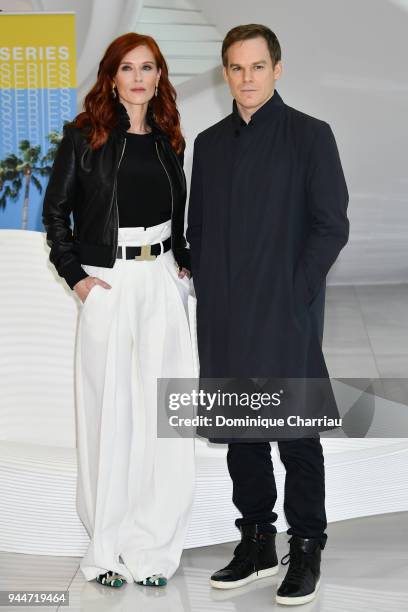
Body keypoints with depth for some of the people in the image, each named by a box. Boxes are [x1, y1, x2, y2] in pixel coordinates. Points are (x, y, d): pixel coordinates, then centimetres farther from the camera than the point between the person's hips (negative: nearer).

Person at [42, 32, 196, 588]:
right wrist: (75, 274, -6)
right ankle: (108, 547, 13)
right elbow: (55, 210, 1)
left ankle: (153, 543, 12)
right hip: (107, 283, -3)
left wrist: (182, 262, 8)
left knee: (162, 409, 1)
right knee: (109, 411, 1)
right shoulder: (84, 136, 0)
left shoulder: (169, 142, 11)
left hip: (162, 282, 3)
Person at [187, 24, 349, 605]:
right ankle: (256, 543, 24)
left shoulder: (310, 136, -2)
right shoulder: (209, 143, 13)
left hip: (286, 317, -5)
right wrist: (206, 290, 5)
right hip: (224, 321, 5)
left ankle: (306, 551, 13)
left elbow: (332, 225, -6)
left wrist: (296, 294, -11)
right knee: (241, 434, 11)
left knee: (297, 437, 2)